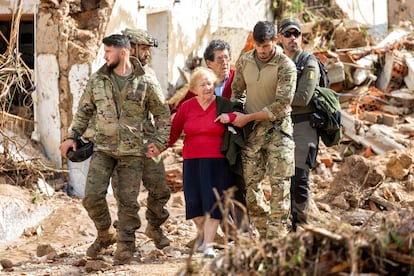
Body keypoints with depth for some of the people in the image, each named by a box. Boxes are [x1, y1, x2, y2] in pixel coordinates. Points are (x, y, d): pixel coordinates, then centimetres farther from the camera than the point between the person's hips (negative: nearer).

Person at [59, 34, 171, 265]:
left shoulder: (146, 82, -3)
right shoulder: (97, 80, 5)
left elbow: (163, 114, 4)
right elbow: (84, 111, 15)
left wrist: (160, 142, -5)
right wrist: (72, 137, 6)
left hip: (133, 151, -2)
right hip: (103, 148, 2)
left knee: (128, 201, 0)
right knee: (92, 196, -9)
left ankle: (125, 246, 14)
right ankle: (105, 234, 15)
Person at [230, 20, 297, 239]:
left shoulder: (286, 66, -13)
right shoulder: (244, 62, 3)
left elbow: (281, 105, -17)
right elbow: (237, 91, 19)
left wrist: (248, 117, -15)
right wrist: (236, 114, -1)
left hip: (278, 129, -5)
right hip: (251, 131, 5)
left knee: (279, 186, -8)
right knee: (249, 184, 4)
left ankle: (276, 237, -7)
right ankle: (264, 234, 14)